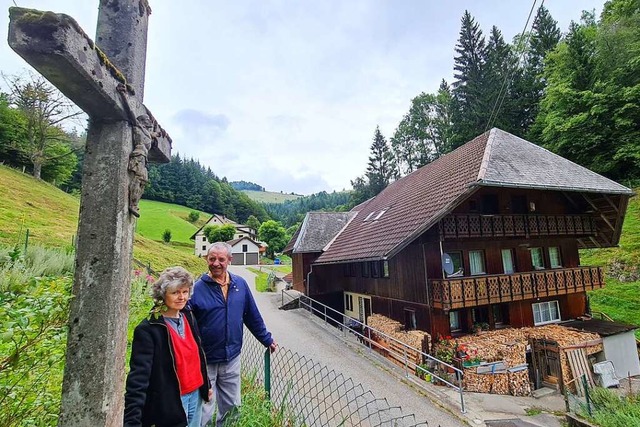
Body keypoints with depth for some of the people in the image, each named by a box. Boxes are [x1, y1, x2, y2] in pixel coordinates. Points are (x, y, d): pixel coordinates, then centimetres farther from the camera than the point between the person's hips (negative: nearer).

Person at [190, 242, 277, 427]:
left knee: (232, 407, 19)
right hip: (205, 361, -3)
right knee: (204, 412, 12)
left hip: (232, 358, 3)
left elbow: (253, 316, 6)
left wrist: (267, 340, 10)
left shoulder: (240, 284, -3)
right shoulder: (198, 288, -13)